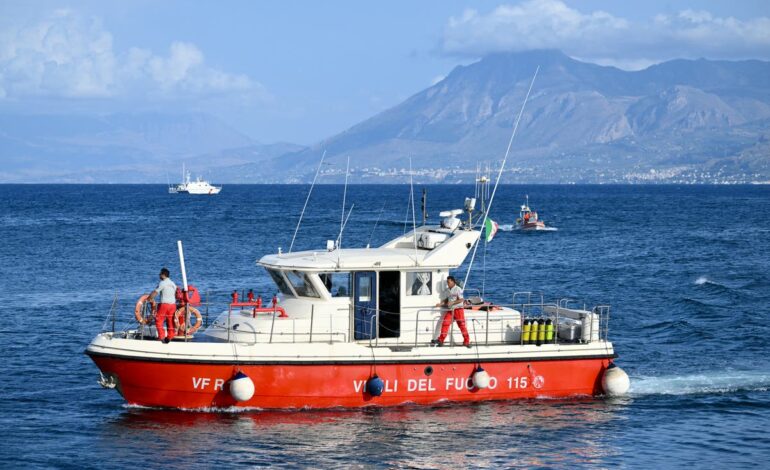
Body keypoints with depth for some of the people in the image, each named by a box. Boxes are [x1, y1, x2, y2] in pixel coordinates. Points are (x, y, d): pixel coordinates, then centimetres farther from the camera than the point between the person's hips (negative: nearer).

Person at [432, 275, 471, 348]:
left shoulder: (458, 289, -8)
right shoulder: (447, 290, 12)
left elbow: (461, 300, -13)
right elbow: (445, 300, 16)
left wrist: (452, 303, -22)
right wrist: (440, 304, -2)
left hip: (458, 309, -6)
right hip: (450, 310, 6)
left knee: (462, 325, -4)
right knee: (445, 323, -5)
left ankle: (466, 341, 3)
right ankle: (440, 340, -3)